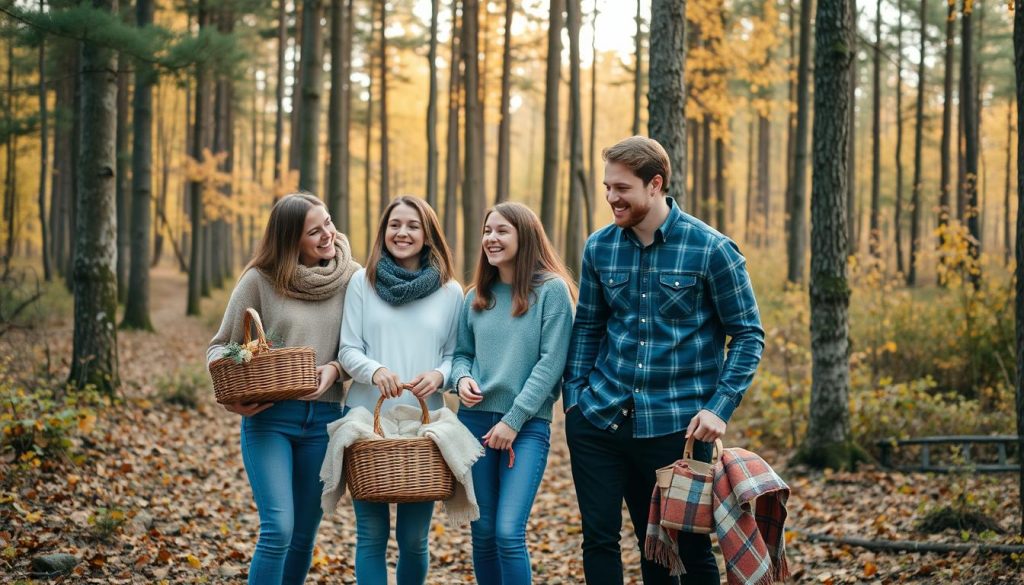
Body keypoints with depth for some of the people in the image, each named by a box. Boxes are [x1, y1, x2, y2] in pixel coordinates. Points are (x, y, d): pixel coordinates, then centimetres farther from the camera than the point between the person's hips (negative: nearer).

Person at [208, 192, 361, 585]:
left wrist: (335, 368, -14)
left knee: (304, 534, 11)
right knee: (278, 529, -14)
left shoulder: (351, 279, 2)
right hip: (268, 416, -3)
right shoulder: (260, 280, -4)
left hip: (323, 419, 3)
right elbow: (220, 347, 3)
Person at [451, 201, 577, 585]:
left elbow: (551, 362, -9)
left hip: (527, 425, -5)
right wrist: (461, 378, -5)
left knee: (509, 533, -14)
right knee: (482, 532, 7)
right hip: (475, 419, 5)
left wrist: (514, 419, -13)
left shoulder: (552, 290, -4)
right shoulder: (477, 296, 11)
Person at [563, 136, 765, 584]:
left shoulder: (712, 250, -8)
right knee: (599, 537, 4)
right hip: (598, 416, 4)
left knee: (687, 546, 6)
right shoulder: (599, 248, 4)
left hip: (676, 424, -4)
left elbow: (748, 335, -5)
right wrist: (574, 394, 6)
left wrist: (720, 408, -14)